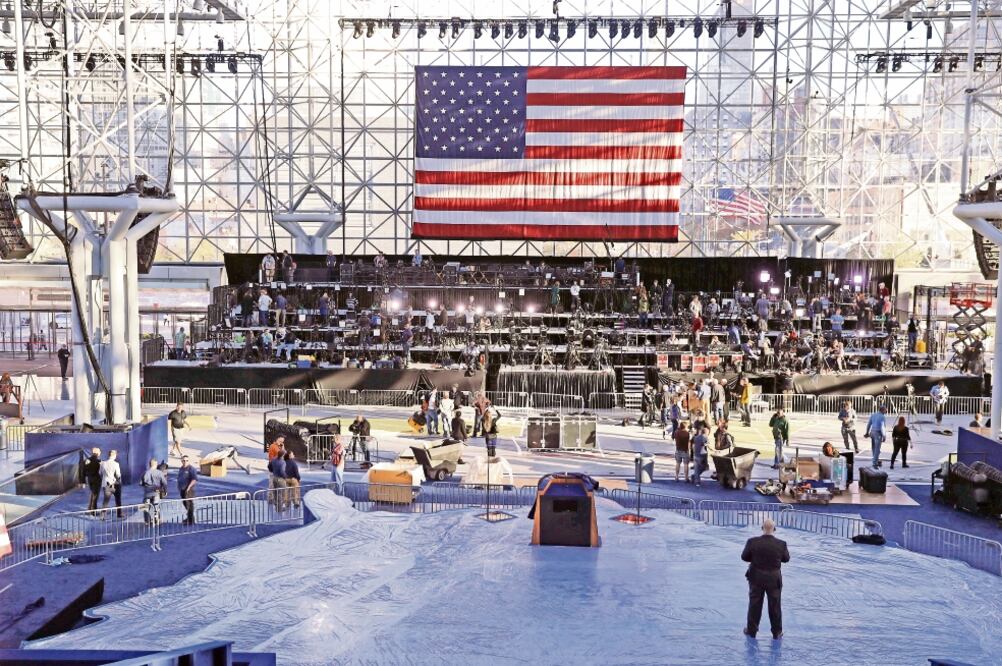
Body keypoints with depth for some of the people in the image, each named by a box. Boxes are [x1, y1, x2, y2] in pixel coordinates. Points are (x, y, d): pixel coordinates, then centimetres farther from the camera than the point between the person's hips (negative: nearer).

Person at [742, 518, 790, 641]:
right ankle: (777, 633, 27)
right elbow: (786, 559, 0)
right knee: (775, 606, 15)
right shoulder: (781, 544, -16)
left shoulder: (752, 542, -17)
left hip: (756, 578, 0)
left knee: (754, 605, 14)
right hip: (774, 580, 0)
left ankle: (751, 630, 27)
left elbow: (744, 557, -6)